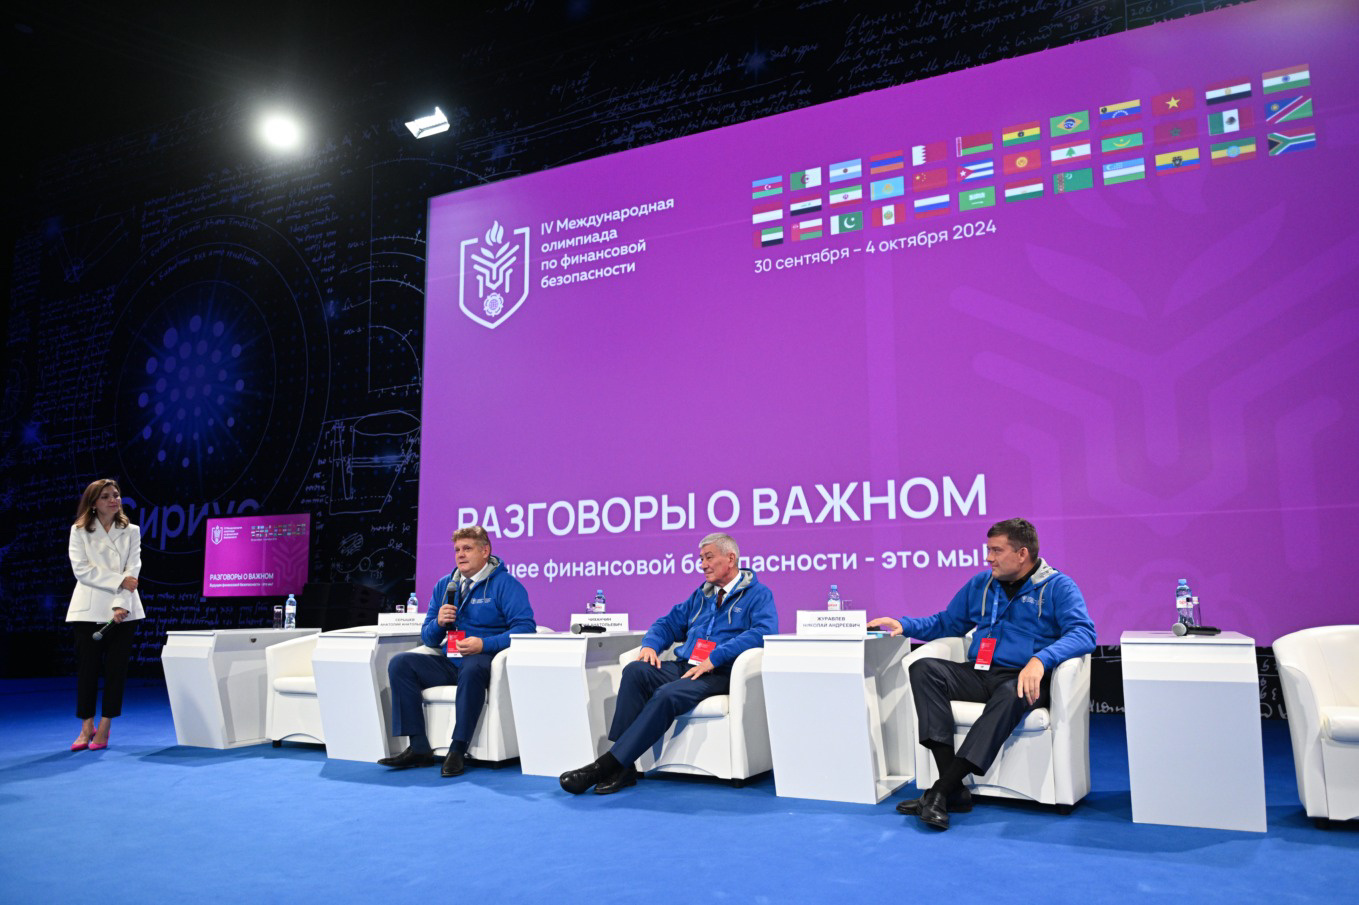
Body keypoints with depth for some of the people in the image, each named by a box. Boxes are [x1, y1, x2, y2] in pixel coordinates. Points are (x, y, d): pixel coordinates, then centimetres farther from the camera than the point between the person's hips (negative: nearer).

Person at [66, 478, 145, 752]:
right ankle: (86, 727, 13)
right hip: (89, 609, -1)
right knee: (87, 668, 0)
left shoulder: (131, 531, 8)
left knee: (116, 668, 1)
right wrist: (119, 580, -14)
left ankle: (104, 728, 10)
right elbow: (81, 569, -5)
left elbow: (133, 570, -1)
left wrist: (121, 605, -14)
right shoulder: (79, 531, 6)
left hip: (122, 610, 1)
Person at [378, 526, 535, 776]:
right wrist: (438, 623, -5)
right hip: (449, 662, 6)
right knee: (400, 663, -13)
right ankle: (418, 748, -16)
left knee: (471, 668, -39)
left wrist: (484, 644, -23)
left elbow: (526, 628, -14)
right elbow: (428, 638, 19)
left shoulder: (505, 584, -2)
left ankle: (458, 751, -29)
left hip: (485, 660, -6)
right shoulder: (444, 585, 16)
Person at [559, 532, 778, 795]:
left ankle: (608, 765, -33)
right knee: (635, 671, -23)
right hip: (683, 666, 6)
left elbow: (764, 631, -14)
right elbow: (669, 623, 31)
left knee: (667, 695, -34)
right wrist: (650, 645, 6)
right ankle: (623, 769, -29)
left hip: (719, 674, -6)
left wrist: (714, 658, -21)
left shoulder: (758, 594, 5)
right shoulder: (701, 594, 27)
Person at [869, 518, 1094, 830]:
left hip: (1023, 678, -5)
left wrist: (1040, 659, -30)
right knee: (924, 669, -23)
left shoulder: (1057, 586, 3)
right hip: (979, 675, 5)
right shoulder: (981, 584, 19)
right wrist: (904, 625, 11)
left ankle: (940, 792, -37)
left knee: (1011, 694, -40)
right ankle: (954, 791, -31)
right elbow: (946, 623, 28)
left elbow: (1084, 633, -12)